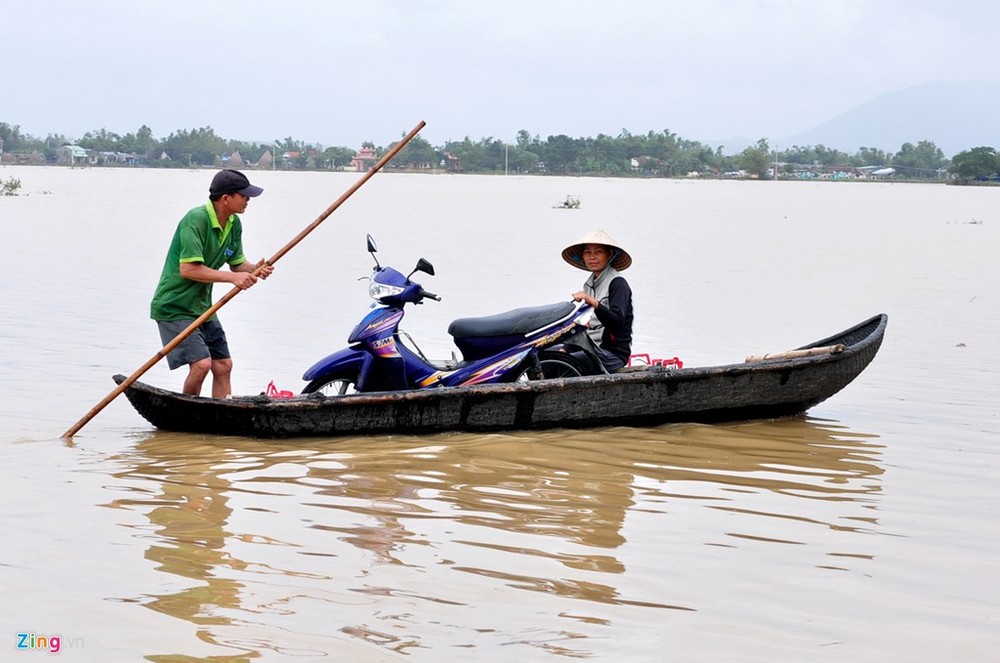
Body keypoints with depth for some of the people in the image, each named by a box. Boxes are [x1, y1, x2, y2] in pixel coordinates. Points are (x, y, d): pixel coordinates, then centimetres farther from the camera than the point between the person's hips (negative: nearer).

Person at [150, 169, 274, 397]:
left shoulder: (234, 224, 4)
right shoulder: (196, 220, -22)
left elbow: (237, 263, 13)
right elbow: (188, 269, -27)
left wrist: (255, 269, -10)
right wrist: (232, 277, -27)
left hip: (202, 307, 9)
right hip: (174, 308, -9)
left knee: (223, 365, 6)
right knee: (201, 364, -19)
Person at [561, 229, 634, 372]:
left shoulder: (617, 283, -6)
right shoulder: (589, 284, 18)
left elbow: (617, 323, -21)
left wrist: (593, 303, -32)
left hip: (613, 353, -8)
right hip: (591, 347, 8)